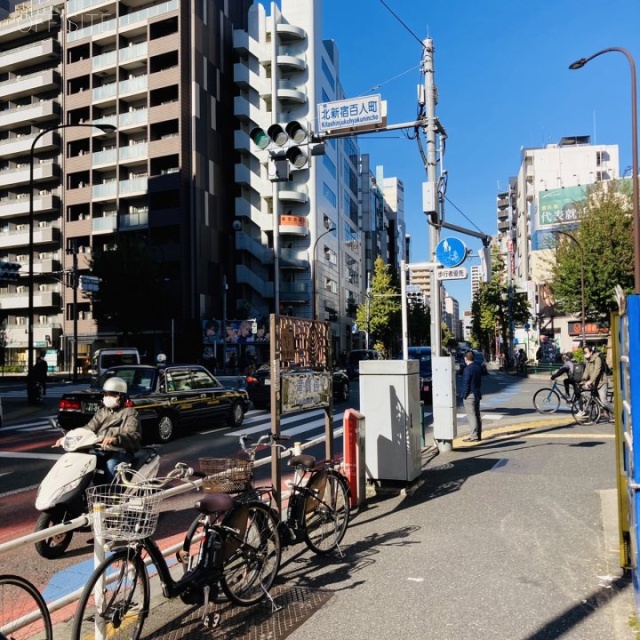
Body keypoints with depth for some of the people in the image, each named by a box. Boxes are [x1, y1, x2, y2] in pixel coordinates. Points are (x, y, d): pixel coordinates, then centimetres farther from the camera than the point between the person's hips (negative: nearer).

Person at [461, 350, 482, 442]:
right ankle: (478, 435, 20)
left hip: (469, 395, -9)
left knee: (472, 416, -5)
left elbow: (466, 384, -18)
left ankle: (474, 436, -3)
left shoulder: (467, 369, -18)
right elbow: (479, 381, 14)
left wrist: (464, 395, -10)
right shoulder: (478, 367, 8)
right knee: (477, 415, 14)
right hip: (477, 394, 9)